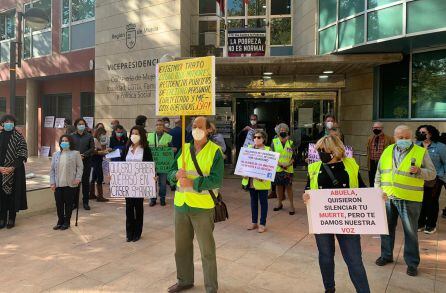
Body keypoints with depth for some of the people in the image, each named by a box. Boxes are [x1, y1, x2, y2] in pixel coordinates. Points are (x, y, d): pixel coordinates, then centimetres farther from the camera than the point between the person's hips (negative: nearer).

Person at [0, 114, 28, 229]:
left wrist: (12, 168, -15)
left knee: (13, 193, 2)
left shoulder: (19, 137, -2)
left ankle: (12, 218, 12)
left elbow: (22, 155, -6)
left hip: (15, 171, -2)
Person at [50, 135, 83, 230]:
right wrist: (52, 182, 3)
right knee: (59, 203, 6)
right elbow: (52, 169, 10)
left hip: (70, 184, -3)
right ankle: (60, 221, 21)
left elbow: (80, 167, -1)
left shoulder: (75, 153, -1)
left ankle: (66, 222, 17)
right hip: (58, 184, 3)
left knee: (68, 203, 4)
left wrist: (78, 178, -12)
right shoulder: (56, 154, 10)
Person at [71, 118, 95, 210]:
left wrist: (84, 155, -13)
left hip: (86, 161, 0)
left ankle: (85, 202, 13)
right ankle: (75, 202, 13)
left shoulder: (89, 136, 5)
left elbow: (92, 148, 0)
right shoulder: (72, 136, 7)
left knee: (85, 181, 4)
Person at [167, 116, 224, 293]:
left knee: (207, 250, 4)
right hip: (181, 205, 5)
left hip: (202, 207, -5)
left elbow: (216, 180, -16)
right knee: (181, 246, 19)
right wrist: (177, 174, -14)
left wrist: (192, 183, -23)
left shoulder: (215, 151, -7)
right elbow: (171, 172, 9)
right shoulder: (183, 149, 9)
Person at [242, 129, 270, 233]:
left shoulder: (268, 150, -4)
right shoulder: (249, 148, 9)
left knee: (263, 201, 6)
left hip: (262, 181, -4)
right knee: (253, 200, 15)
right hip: (250, 180, 5)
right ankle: (254, 222, 28)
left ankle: (262, 224, 17)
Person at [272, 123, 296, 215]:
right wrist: (279, 163, -13)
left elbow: (294, 156, 5)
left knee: (288, 186, 0)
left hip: (288, 169, -1)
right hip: (277, 168, 1)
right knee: (278, 185, 10)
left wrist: (289, 164, -12)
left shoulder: (291, 143, 4)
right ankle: (279, 203, 27)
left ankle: (291, 205, 10)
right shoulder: (274, 142, 1)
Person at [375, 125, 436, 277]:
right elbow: (379, 173, 13)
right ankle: (386, 255, 31)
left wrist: (419, 171, -20)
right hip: (387, 197, 4)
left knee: (410, 232, 4)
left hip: (409, 199, -3)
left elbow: (432, 173, -1)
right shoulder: (387, 151, 9)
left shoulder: (421, 152, -2)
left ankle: (412, 263, 19)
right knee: (386, 228, 14)